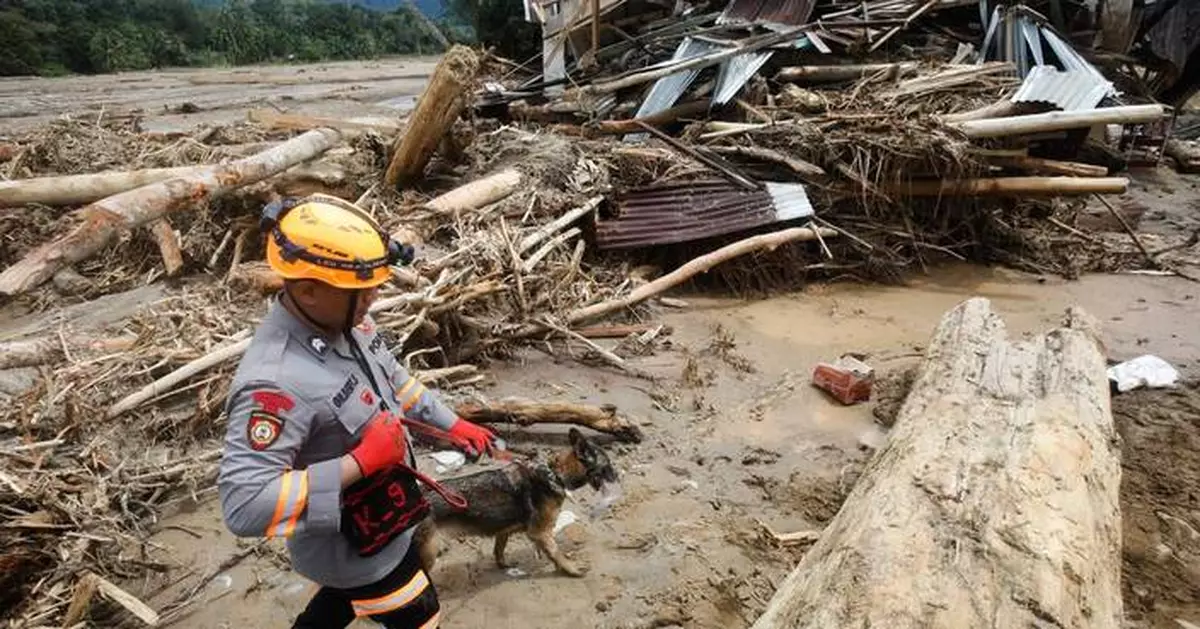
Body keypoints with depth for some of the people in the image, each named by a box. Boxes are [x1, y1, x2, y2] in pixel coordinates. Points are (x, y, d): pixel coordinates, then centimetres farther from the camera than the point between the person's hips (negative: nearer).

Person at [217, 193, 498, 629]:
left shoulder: (346, 320, -11)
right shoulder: (275, 382, -38)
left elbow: (394, 381, 8)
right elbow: (244, 506, -40)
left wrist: (452, 425, 8)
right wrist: (360, 462, -37)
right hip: (352, 546, -7)